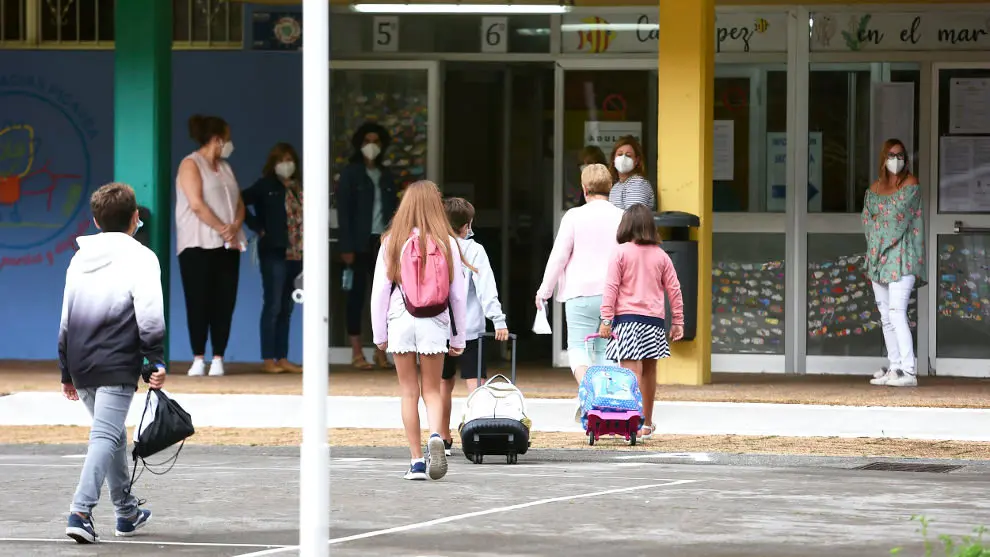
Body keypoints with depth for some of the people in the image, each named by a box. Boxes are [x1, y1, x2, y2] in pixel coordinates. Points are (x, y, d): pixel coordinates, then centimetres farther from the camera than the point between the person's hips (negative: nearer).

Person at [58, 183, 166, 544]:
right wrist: (158, 362, -10)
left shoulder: (79, 260, 16)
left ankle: (127, 512, 29)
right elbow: (150, 317, -12)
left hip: (81, 365, 6)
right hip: (117, 365, -6)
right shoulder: (139, 257, -3)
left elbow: (65, 320, 19)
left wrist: (67, 372, 23)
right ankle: (81, 511, -27)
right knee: (105, 436, -11)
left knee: (112, 433, 21)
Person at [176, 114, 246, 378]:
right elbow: (197, 205, -14)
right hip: (199, 245, -6)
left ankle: (218, 358, 1)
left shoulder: (225, 168, 19)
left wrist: (235, 227, -8)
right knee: (199, 302, -6)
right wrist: (222, 230, -14)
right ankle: (198, 359, -4)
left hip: (228, 246, 6)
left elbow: (239, 203, 12)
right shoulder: (191, 164, -3)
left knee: (224, 303, 0)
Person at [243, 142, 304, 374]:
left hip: (295, 254, 6)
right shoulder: (266, 185, -3)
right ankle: (268, 360, -2)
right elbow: (241, 202, -11)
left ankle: (282, 359, 14)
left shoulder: (298, 188, 12)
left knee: (286, 308, 9)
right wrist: (258, 227, -9)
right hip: (274, 252, -6)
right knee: (273, 305, -5)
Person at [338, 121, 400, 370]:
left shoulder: (386, 176, 14)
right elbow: (343, 211, -6)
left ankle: (381, 352, 6)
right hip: (360, 244, -5)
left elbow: (393, 210, 13)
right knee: (357, 295, -2)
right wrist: (346, 247, -13)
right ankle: (357, 352, 0)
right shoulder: (350, 173, -1)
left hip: (383, 243, 5)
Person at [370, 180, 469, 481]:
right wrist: (459, 337, 12)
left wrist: (379, 333, 9)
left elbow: (379, 290, 0)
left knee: (409, 392, 7)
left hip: (400, 321, 0)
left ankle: (417, 460, 5)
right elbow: (458, 293, 3)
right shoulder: (446, 242, 0)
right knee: (432, 390, 9)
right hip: (434, 323, 0)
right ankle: (436, 436, -20)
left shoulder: (392, 241, 0)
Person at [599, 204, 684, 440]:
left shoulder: (621, 253, -4)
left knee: (631, 372, -10)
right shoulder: (661, 256, 8)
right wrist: (678, 321, 15)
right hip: (654, 319, 4)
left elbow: (611, 287, -8)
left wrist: (606, 318, -7)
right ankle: (647, 424, 29)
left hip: (627, 317, -4)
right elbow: (674, 288, 9)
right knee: (649, 371, 16)